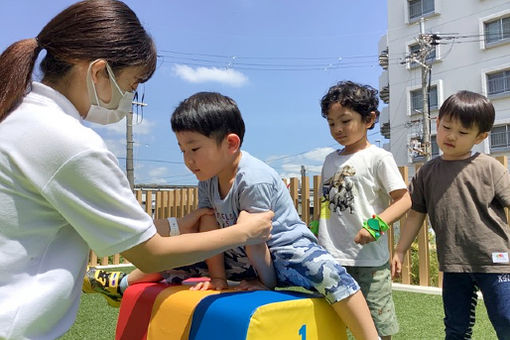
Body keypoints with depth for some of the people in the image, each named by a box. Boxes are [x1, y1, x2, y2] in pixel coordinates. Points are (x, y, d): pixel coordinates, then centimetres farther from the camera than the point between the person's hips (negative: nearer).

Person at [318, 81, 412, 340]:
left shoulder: (378, 157, -5)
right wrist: (316, 234, 12)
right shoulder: (330, 160, 13)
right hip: (330, 259, 6)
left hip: (367, 259, -5)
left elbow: (403, 200, -9)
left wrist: (377, 223, -24)